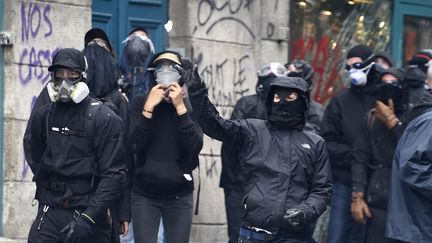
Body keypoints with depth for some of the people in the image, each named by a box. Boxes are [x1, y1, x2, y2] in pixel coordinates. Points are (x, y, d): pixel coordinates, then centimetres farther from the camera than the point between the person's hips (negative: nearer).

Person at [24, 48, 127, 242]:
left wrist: (88, 218, -19)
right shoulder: (42, 116, 6)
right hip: (49, 212, 3)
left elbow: (114, 174, -12)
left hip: (88, 211, -3)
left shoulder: (105, 119, -8)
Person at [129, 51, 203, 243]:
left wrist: (180, 108, -18)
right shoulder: (140, 103, -1)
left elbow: (195, 147, -13)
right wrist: (149, 107, -18)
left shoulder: (190, 106, 0)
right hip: (144, 194, -1)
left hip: (179, 195, 1)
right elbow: (134, 145, -11)